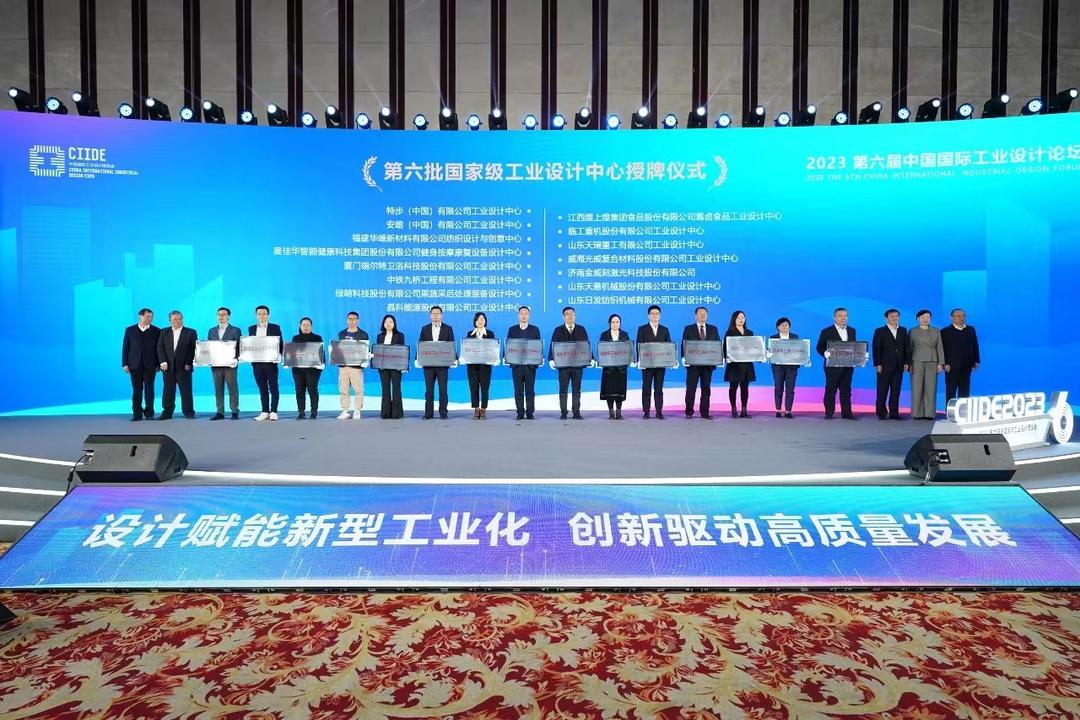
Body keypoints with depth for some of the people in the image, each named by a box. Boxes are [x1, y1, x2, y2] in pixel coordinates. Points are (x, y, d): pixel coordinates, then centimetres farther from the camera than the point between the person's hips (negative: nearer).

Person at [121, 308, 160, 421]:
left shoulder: (157, 331, 4)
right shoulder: (130, 330, 8)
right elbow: (125, 348, 7)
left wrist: (158, 364, -2)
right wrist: (125, 364, 0)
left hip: (150, 365, -1)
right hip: (135, 365, 1)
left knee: (149, 390, 1)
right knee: (137, 390, 3)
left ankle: (149, 413, 7)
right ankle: (137, 414, 7)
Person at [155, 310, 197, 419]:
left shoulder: (191, 332, 4)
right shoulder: (164, 333, 12)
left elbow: (193, 349, -1)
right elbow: (160, 348, 6)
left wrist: (188, 363, -10)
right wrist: (163, 362, -7)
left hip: (184, 366, -2)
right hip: (168, 366, 2)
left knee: (186, 390, 0)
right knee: (168, 391, 4)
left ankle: (189, 412, 5)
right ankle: (167, 412, 10)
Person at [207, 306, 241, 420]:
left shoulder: (235, 330, 5)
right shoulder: (211, 331, 17)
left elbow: (239, 346, -1)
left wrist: (236, 358, -16)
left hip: (229, 364, -4)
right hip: (216, 364, 4)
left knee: (232, 388, -2)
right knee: (218, 389, 4)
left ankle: (235, 411, 3)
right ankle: (220, 412, 7)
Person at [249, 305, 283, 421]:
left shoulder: (275, 328, 4)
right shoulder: (251, 329, 13)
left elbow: (280, 344, 2)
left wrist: (278, 356, -13)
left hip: (270, 362, -3)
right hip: (257, 363, 3)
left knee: (273, 388, -2)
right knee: (262, 389, 7)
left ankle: (273, 412, 1)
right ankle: (265, 412, 11)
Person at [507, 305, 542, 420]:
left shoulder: (535, 329, 9)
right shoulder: (512, 329, 11)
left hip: (530, 364, -1)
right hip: (516, 364, 1)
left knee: (530, 390, 0)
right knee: (518, 391, 2)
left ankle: (530, 413, 5)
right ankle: (520, 413, 7)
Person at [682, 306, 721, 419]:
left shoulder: (713, 329, 13)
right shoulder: (688, 329, 7)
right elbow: (684, 345, 2)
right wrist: (684, 357, -12)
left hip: (708, 363, 2)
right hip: (693, 363, -2)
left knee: (706, 388, 4)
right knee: (691, 388, -1)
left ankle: (705, 412, 9)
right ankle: (689, 412, 5)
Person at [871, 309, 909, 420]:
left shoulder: (903, 331, 12)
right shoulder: (880, 331, 2)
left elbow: (906, 347, 11)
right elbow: (875, 348, -3)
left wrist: (906, 362, 2)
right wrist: (877, 364, -10)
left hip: (899, 366, 3)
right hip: (884, 366, -3)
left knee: (896, 391, 3)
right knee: (882, 391, -1)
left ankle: (894, 413, 7)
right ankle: (881, 413, 4)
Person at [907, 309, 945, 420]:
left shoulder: (936, 331, 10)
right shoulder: (913, 331, 6)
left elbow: (940, 348, 7)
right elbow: (909, 348, 3)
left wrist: (940, 363, -1)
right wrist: (908, 363, -4)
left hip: (932, 362, 2)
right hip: (917, 362, -1)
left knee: (931, 388, -1)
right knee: (917, 388, -3)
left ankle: (929, 413, 2)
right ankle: (917, 413, 0)